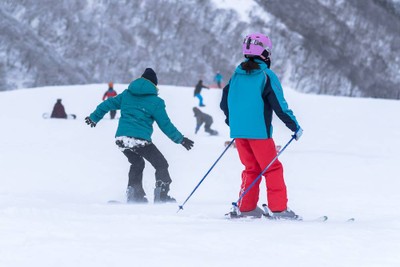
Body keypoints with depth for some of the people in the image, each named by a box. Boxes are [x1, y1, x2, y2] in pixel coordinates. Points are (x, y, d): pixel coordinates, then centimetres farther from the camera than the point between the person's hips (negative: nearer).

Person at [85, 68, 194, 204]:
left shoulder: (126, 94, 15)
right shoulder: (155, 102, 1)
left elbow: (108, 104, 22)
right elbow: (165, 125, 1)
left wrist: (94, 117, 37)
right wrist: (181, 139, 11)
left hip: (121, 139, 5)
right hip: (140, 140, -5)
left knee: (137, 164, 29)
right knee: (161, 165, 11)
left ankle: (134, 195, 22)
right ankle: (162, 195, -1)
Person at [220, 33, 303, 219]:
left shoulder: (237, 75, 9)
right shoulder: (266, 76, -9)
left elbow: (224, 103, 15)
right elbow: (279, 105, -12)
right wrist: (295, 127, -3)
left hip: (238, 132, 6)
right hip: (259, 132, -6)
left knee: (251, 168, 16)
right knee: (273, 169, 1)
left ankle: (245, 208, 12)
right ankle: (279, 209, -3)